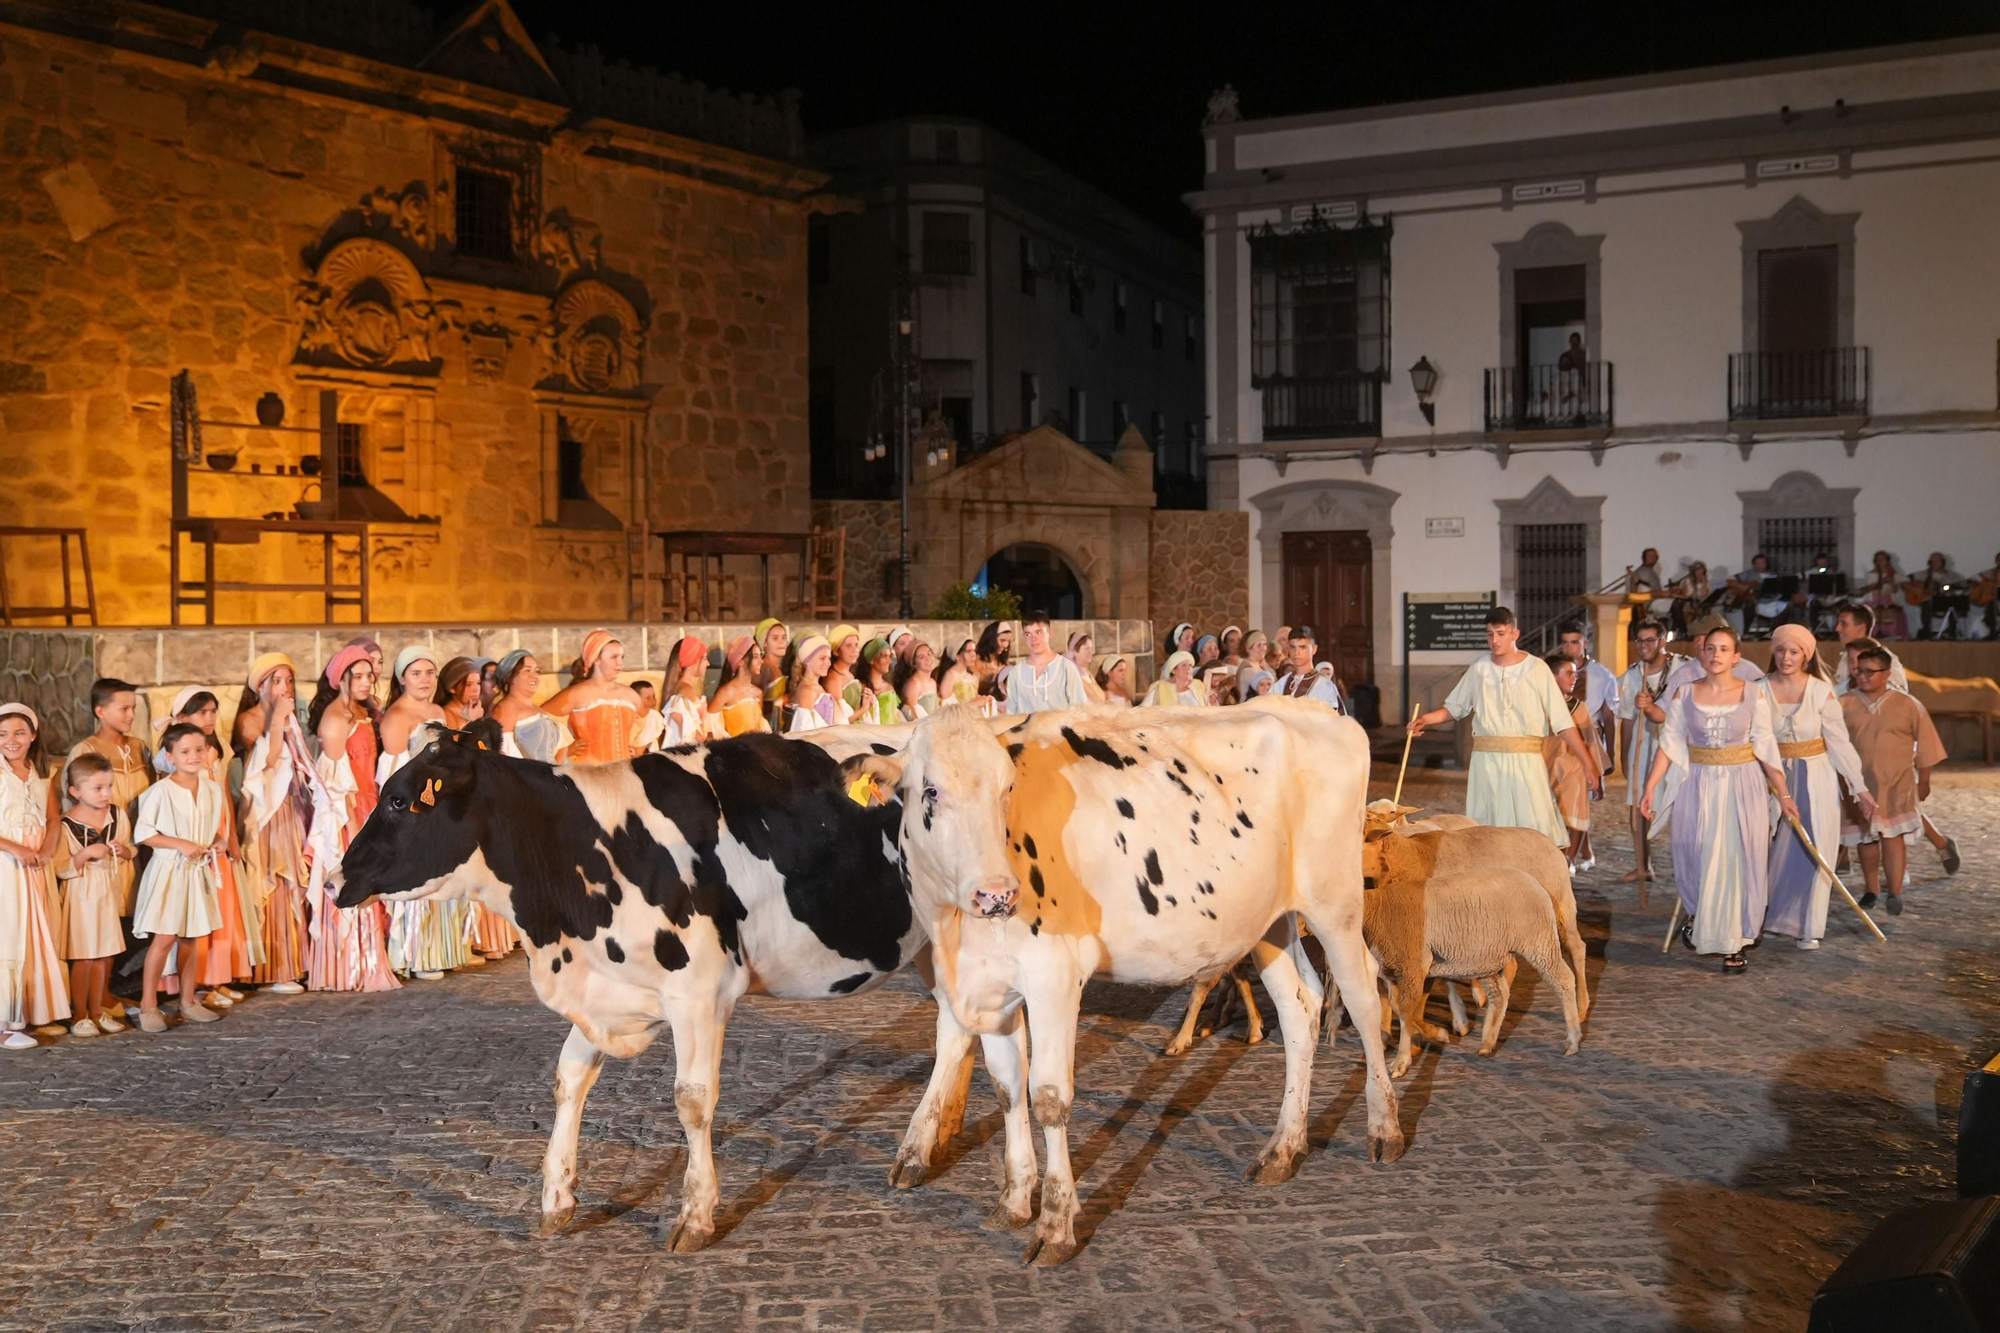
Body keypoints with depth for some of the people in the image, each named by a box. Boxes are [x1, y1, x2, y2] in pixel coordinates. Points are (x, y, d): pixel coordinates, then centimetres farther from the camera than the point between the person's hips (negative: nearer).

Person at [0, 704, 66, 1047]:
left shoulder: (41, 776, 9)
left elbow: (53, 820, 12)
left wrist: (45, 851, -6)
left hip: (35, 868, 6)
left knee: (36, 939, 11)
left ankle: (32, 1013, 21)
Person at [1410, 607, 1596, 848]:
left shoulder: (1536, 669, -2)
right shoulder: (1479, 669, 7)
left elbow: (1562, 721, -3)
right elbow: (1453, 707, 16)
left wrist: (1587, 763, -7)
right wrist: (1426, 719, -3)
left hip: (1525, 762, -3)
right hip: (1486, 761, 3)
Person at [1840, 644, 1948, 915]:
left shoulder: (1908, 706, -2)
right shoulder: (1845, 705, -3)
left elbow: (1925, 745, 7)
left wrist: (1923, 780, 9)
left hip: (1896, 784, -2)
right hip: (1859, 784, 2)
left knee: (1892, 836, -10)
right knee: (1866, 838, 11)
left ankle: (1895, 893, -5)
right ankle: (1870, 891, 24)